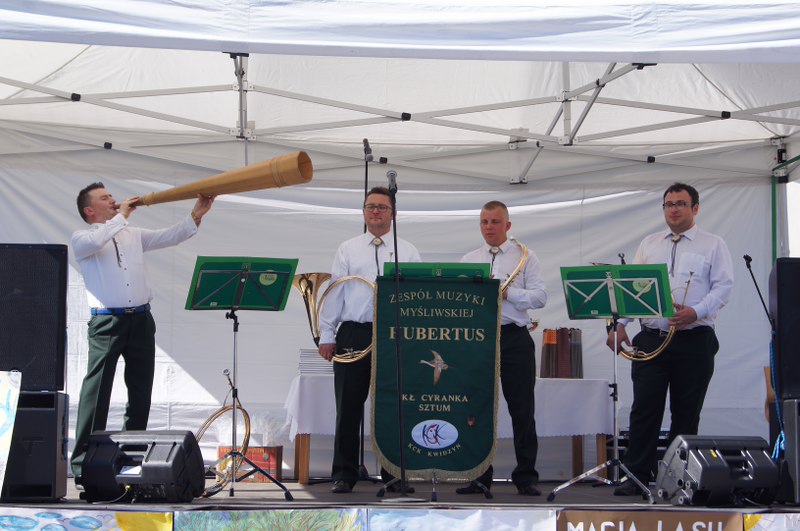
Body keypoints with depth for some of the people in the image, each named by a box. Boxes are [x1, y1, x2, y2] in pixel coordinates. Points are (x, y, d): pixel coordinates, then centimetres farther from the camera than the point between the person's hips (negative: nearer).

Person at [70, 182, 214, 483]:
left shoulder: (133, 235, 19)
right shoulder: (81, 239, 4)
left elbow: (170, 237, 13)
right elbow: (95, 241, -19)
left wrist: (196, 215, 0)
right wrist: (122, 216, -8)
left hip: (141, 320, 5)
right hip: (107, 322, -5)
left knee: (141, 391, 8)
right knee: (96, 391, -9)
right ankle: (83, 462, -8)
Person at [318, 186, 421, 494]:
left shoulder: (407, 252, 10)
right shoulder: (348, 250, 11)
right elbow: (334, 292, 8)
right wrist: (326, 335, 1)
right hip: (352, 335, 0)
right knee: (348, 407, 1)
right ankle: (344, 475, 8)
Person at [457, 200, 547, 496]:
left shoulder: (525, 257, 5)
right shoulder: (468, 260, 16)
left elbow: (540, 297, -4)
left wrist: (507, 293, -14)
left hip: (514, 339, -3)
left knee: (522, 411, -1)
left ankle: (526, 477, 5)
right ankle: (479, 476, 12)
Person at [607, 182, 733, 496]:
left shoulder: (713, 246, 6)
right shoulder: (648, 245, 15)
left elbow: (723, 288, -3)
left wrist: (696, 311, -20)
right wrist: (619, 324, -1)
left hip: (694, 340, -2)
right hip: (651, 339, 2)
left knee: (686, 412, 4)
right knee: (644, 408, -3)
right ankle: (636, 475, 1)